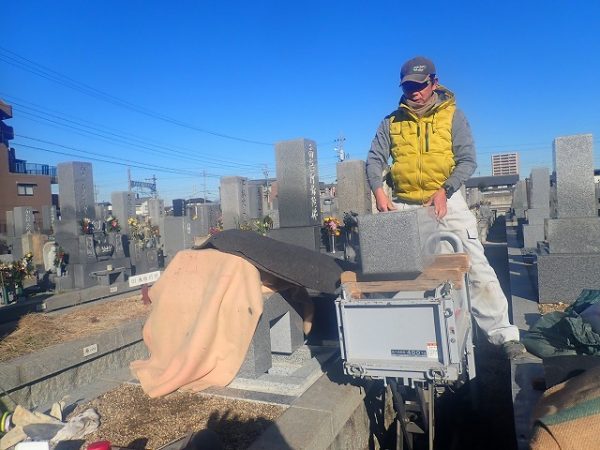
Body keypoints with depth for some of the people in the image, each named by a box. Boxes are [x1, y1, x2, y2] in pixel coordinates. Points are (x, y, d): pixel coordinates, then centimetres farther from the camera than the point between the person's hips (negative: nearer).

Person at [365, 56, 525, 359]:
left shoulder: (453, 116, 2)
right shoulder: (392, 122, 7)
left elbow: (467, 161, -5)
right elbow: (374, 161, 3)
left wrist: (444, 191, -19)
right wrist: (379, 191, -15)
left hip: (446, 200, -2)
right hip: (404, 205, 2)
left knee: (477, 267, -6)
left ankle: (503, 333, 3)